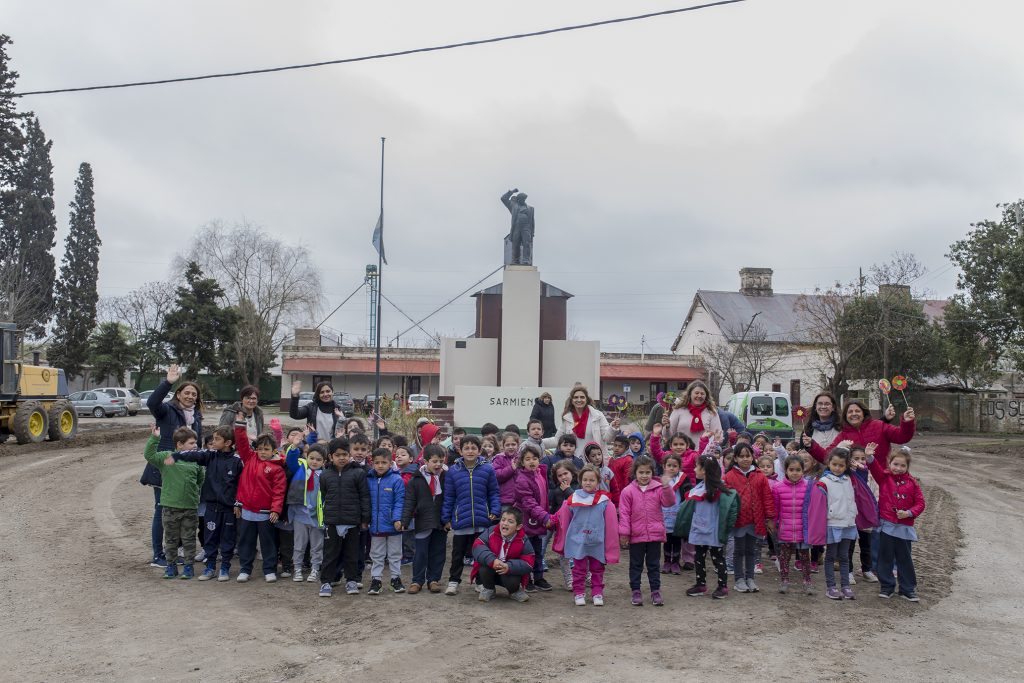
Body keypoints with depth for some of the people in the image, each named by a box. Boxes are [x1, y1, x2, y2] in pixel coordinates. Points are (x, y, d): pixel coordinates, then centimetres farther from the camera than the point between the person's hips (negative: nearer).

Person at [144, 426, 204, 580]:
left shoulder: (195, 460, 1)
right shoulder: (165, 457, -5)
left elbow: (200, 480, 15)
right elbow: (149, 456, -18)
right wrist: (154, 438, -25)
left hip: (190, 507, 1)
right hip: (170, 506, -1)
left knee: (189, 538, 9)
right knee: (170, 538, 12)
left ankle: (188, 565, 20)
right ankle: (171, 565, 25)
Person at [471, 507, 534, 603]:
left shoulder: (523, 541, -16)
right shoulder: (491, 532, -17)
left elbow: (528, 564, -20)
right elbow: (477, 547, -24)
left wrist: (509, 567, -37)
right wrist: (492, 560, -40)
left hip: (510, 573, -1)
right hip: (489, 571, 1)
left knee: (513, 582, -32)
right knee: (484, 565, -30)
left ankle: (515, 591, 8)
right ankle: (488, 589, 0)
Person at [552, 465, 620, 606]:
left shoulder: (605, 501, -7)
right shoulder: (572, 499, -4)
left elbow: (611, 524, -3)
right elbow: (563, 521, 5)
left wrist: (610, 546, -1)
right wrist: (562, 545, 11)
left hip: (597, 543, 0)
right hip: (577, 541, 0)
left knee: (597, 569, 12)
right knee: (579, 569, 7)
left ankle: (597, 593, 24)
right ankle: (578, 593, 18)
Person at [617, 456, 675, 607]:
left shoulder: (658, 488, -1)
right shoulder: (628, 491, -5)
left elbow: (669, 502, -13)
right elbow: (624, 513, -5)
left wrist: (667, 487, -28)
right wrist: (624, 533, -8)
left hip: (655, 534, 1)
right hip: (636, 536, -1)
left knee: (653, 565, 11)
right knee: (636, 565, 11)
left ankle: (655, 591, 20)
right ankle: (636, 591, 21)